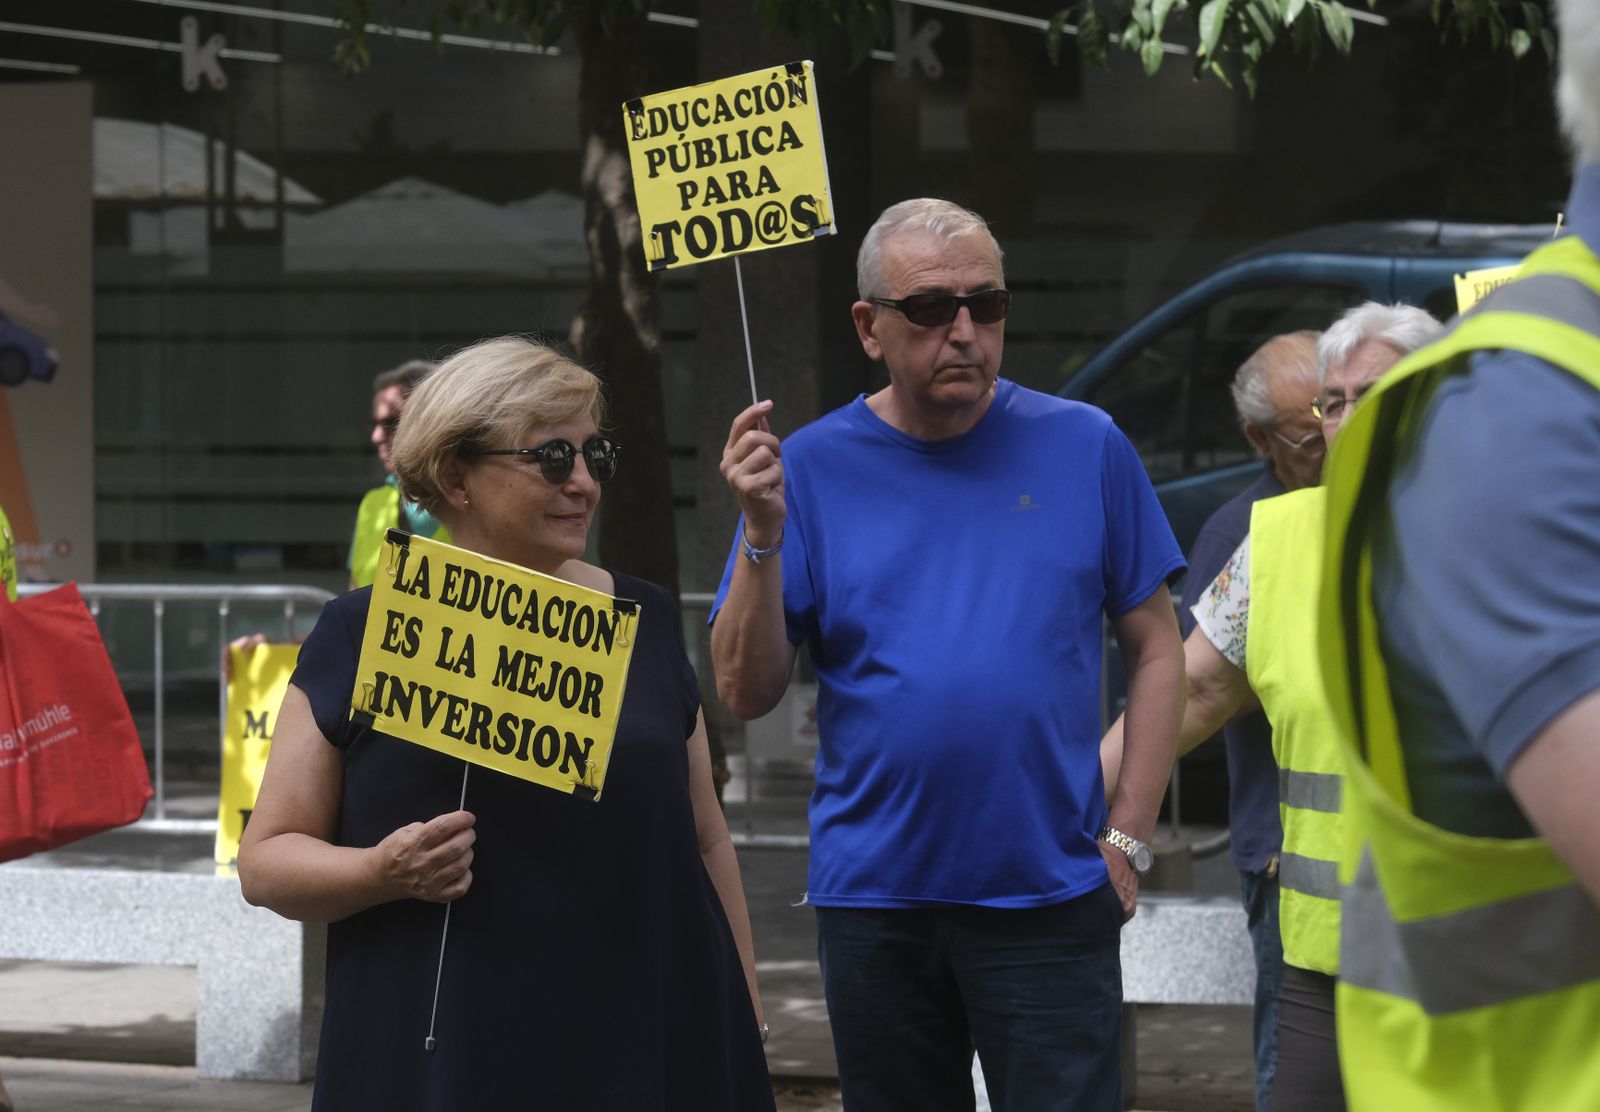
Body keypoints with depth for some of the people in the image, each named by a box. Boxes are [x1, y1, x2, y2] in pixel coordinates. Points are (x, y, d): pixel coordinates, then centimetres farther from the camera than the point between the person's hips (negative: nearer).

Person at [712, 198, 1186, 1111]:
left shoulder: (1084, 446, 1)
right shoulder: (810, 469, 1)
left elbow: (1157, 650, 5)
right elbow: (747, 693, -2)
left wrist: (1128, 838, -3)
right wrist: (764, 536, -16)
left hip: (1052, 895, -1)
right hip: (873, 899, 1)